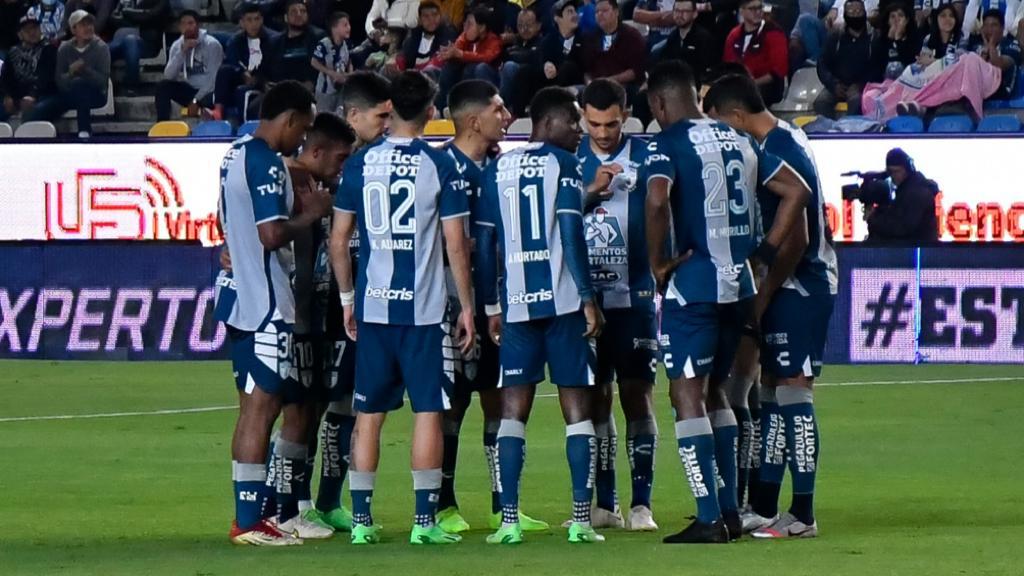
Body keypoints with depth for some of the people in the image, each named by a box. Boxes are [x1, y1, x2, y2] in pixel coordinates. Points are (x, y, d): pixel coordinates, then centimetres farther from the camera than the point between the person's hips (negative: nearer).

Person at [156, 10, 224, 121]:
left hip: (208, 92, -5)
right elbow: (168, 76, -7)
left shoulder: (212, 44, -10)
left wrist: (196, 100, -21)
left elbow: (213, 78, -14)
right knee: (163, 86, -18)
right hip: (189, 90, 5)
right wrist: (182, 51, -16)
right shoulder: (177, 45, 4)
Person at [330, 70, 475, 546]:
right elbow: (456, 246, -6)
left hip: (372, 306, 3)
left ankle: (361, 520, 8)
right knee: (427, 411, 2)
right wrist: (467, 307, 3)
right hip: (424, 309, -3)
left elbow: (338, 241, 6)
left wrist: (347, 299, 17)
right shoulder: (440, 166, -5)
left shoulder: (360, 164, 3)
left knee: (368, 414, 9)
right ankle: (425, 520, -1)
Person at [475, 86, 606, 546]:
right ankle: (581, 519, -3)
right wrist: (588, 298, -9)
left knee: (514, 408, 5)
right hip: (563, 300, -4)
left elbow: (485, 243, 10)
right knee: (576, 406, 1)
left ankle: (509, 520, -2)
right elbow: (571, 235, -12)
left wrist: (492, 306, 16)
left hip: (516, 302, 4)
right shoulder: (563, 164, -4)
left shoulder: (498, 169, 11)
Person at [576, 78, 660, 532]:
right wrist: (591, 191, -16)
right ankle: (604, 503, 10)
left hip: (634, 296, -2)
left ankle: (641, 503, -3)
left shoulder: (647, 158, -1)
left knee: (636, 394, -4)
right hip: (585, 295, 2)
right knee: (596, 397, 5)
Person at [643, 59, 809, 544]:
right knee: (712, 390, 19)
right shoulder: (738, 142, 14)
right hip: (739, 284, 7)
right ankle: (729, 510, 18)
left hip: (693, 284, -7)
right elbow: (796, 191, 15)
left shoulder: (667, 143, -8)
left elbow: (657, 199, -27)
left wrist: (657, 262, -14)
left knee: (687, 394, -3)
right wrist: (765, 249, 14)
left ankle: (709, 518, -9)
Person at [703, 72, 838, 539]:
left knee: (793, 391, -9)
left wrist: (763, 294, -15)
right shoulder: (784, 142, 13)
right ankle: (765, 509, 19)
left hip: (800, 286, -10)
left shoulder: (780, 154, -18)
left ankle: (802, 516, -7)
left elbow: (795, 238, -21)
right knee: (771, 390, 13)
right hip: (790, 286, 10)